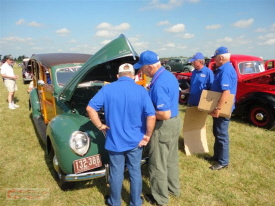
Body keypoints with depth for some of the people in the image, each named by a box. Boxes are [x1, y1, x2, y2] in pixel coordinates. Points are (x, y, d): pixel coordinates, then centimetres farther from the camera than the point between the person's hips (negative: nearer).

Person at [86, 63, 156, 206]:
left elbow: (90, 108, -9)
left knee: (116, 173, 16)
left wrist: (100, 126, 0)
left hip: (114, 141, 1)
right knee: (135, 172, 16)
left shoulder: (107, 89, -7)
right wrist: (147, 136, -5)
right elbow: (151, 116, -16)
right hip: (135, 141, 0)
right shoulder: (141, 90, -10)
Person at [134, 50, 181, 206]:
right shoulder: (170, 75, 4)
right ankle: (174, 188, 42)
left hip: (163, 126, -10)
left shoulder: (158, 84, -28)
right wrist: (151, 98, 13)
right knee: (171, 159, 24)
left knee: (158, 164, 9)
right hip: (175, 121, 10)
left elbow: (165, 114, -31)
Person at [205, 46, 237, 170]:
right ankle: (217, 155, 33)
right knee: (217, 133, 19)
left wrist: (218, 109, -29)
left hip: (222, 109, -10)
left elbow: (226, 92, -29)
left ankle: (223, 161, 12)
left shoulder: (226, 70, -21)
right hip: (220, 107, 10)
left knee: (222, 135, 0)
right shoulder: (223, 69, 12)